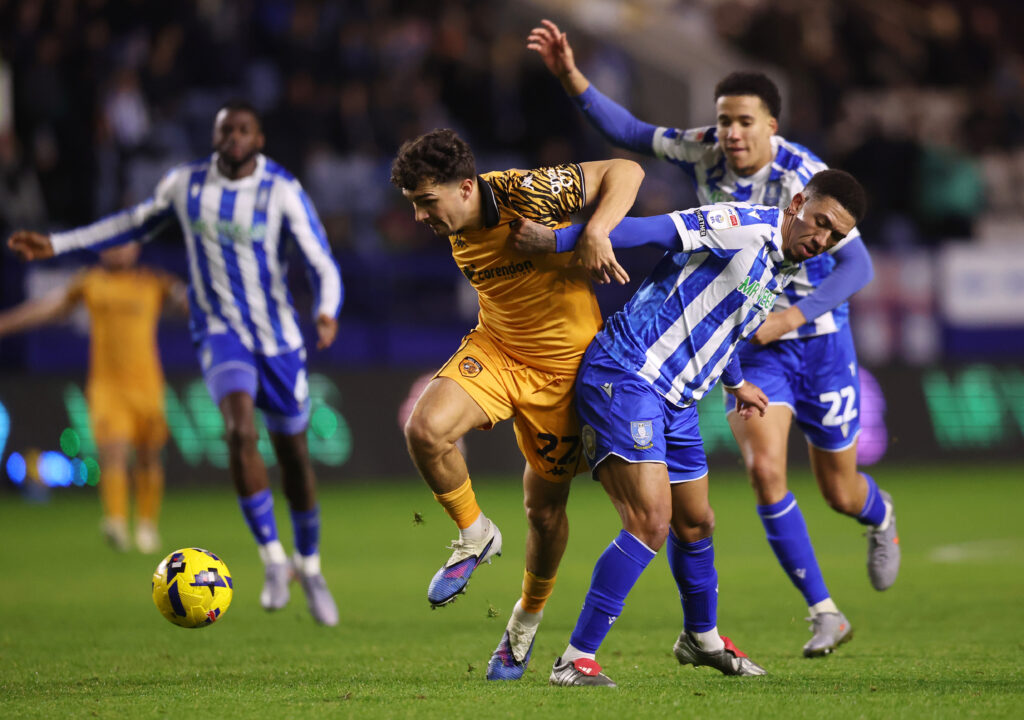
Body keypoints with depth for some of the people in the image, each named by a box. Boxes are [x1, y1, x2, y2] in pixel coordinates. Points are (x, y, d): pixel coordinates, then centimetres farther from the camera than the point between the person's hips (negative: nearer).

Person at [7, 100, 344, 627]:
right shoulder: (186, 183, -3)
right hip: (221, 332, 0)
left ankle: (308, 565, 34)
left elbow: (324, 267, -13)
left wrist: (327, 314, -35)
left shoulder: (283, 191, -12)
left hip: (278, 337, 0)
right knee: (240, 429, -26)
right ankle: (273, 558, -15)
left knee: (292, 451, 10)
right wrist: (58, 244, 13)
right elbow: (138, 223, 15)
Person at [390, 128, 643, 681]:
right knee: (425, 429, -24)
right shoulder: (456, 234, -4)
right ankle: (474, 536, 2)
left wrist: (597, 230, -35)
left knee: (545, 508, 6)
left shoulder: (527, 192, -24)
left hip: (564, 364, -4)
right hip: (495, 348, 4)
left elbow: (625, 172, -17)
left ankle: (526, 621, 34)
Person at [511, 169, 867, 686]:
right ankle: (576, 660, -15)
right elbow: (653, 230, -22)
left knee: (694, 524, 21)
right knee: (650, 522, -18)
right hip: (624, 376, -9)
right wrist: (556, 239, -27)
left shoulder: (783, 271, 15)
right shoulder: (741, 227, -15)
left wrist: (734, 382, 48)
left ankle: (702, 639, 45)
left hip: (675, 400, 9)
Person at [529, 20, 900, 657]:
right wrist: (573, 78, -8)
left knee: (840, 492, 10)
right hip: (752, 346, 3)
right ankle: (825, 613, -10)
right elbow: (630, 133, 3)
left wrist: (793, 316, -32)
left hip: (819, 342, -2)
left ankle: (880, 516, 51)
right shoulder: (704, 153, -9)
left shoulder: (807, 177, -22)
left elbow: (857, 266, -22)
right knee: (765, 469, -20)